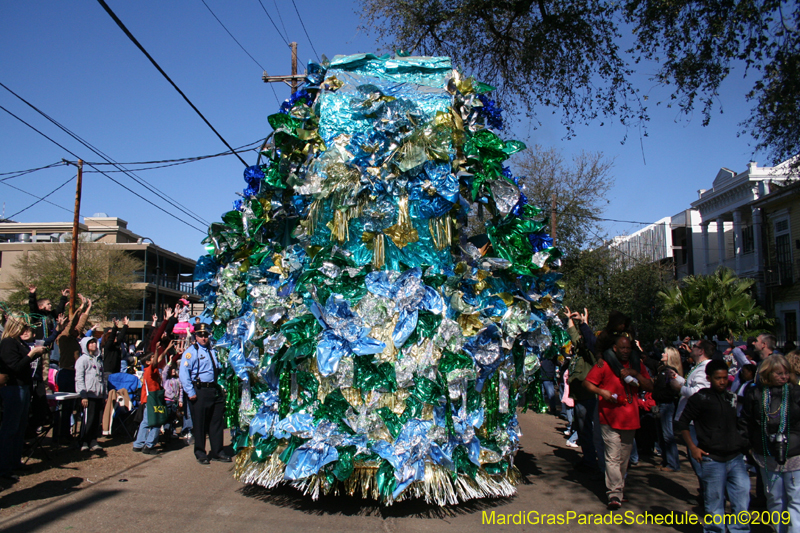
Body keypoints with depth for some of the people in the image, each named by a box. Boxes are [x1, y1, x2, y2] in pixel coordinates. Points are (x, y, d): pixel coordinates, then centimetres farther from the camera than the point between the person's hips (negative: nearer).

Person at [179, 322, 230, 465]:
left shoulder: (212, 350, 16)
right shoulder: (191, 351, -5)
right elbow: (184, 373, -12)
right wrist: (190, 392, -17)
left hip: (214, 390, 6)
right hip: (199, 391, -6)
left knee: (216, 422, 9)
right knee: (199, 424, 2)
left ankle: (217, 452, 18)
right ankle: (200, 453, 15)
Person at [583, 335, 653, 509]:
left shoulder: (637, 365, 13)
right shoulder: (604, 364, -2)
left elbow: (650, 386, 7)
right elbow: (587, 383, -3)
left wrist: (636, 374, -8)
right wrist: (602, 392, -19)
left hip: (630, 419, 5)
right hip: (610, 418, -5)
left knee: (624, 458, 14)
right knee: (613, 457, -10)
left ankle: (619, 488, 27)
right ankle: (615, 493, -8)